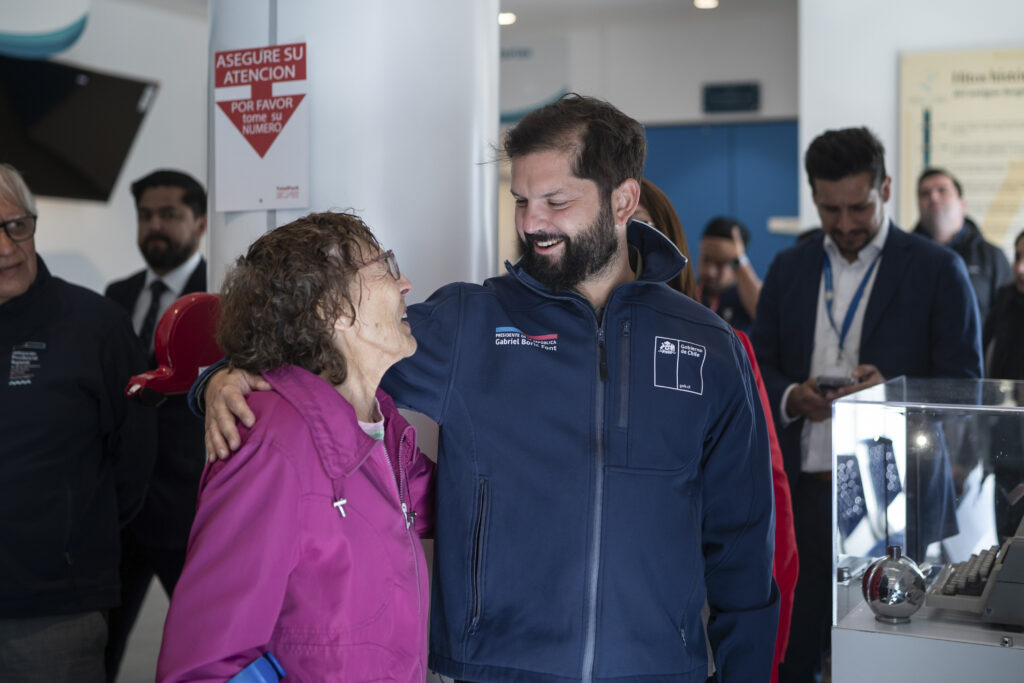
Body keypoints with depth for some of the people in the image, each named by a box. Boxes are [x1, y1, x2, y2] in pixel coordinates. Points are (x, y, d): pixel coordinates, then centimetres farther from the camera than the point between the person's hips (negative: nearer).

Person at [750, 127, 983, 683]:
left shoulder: (937, 270, -1)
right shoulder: (788, 269, 11)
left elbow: (965, 385, -2)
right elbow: (759, 366, 14)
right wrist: (791, 397, -8)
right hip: (802, 491, 3)